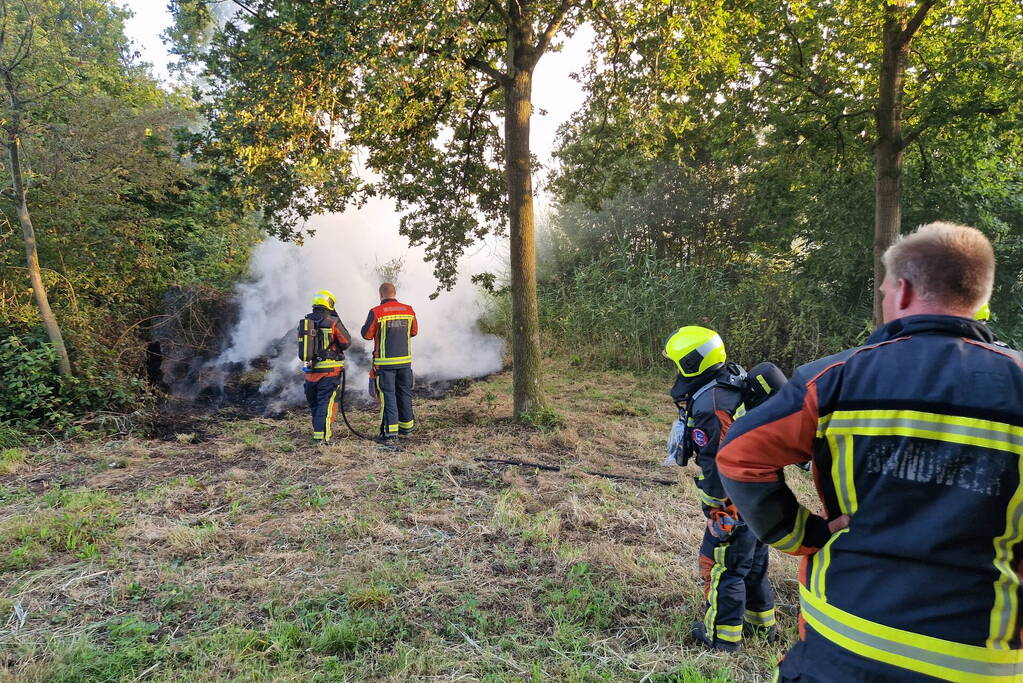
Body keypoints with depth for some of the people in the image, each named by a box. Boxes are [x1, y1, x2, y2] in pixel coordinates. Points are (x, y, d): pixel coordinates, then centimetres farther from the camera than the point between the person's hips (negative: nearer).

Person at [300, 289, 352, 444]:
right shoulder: (333, 322, -11)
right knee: (326, 402, -2)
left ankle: (317, 428, 32)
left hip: (310, 369, 5)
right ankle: (322, 435, -8)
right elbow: (346, 342, -6)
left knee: (313, 402, 19)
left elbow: (301, 342, 15)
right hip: (329, 370, -5)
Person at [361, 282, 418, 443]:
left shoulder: (376, 312, -10)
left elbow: (367, 334, -4)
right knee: (405, 393, 16)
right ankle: (406, 425, 26)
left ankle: (390, 430, -1)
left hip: (385, 362, -4)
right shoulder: (409, 310, 3)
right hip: (405, 360, 4)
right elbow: (414, 331, 13)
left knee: (388, 395, 1)